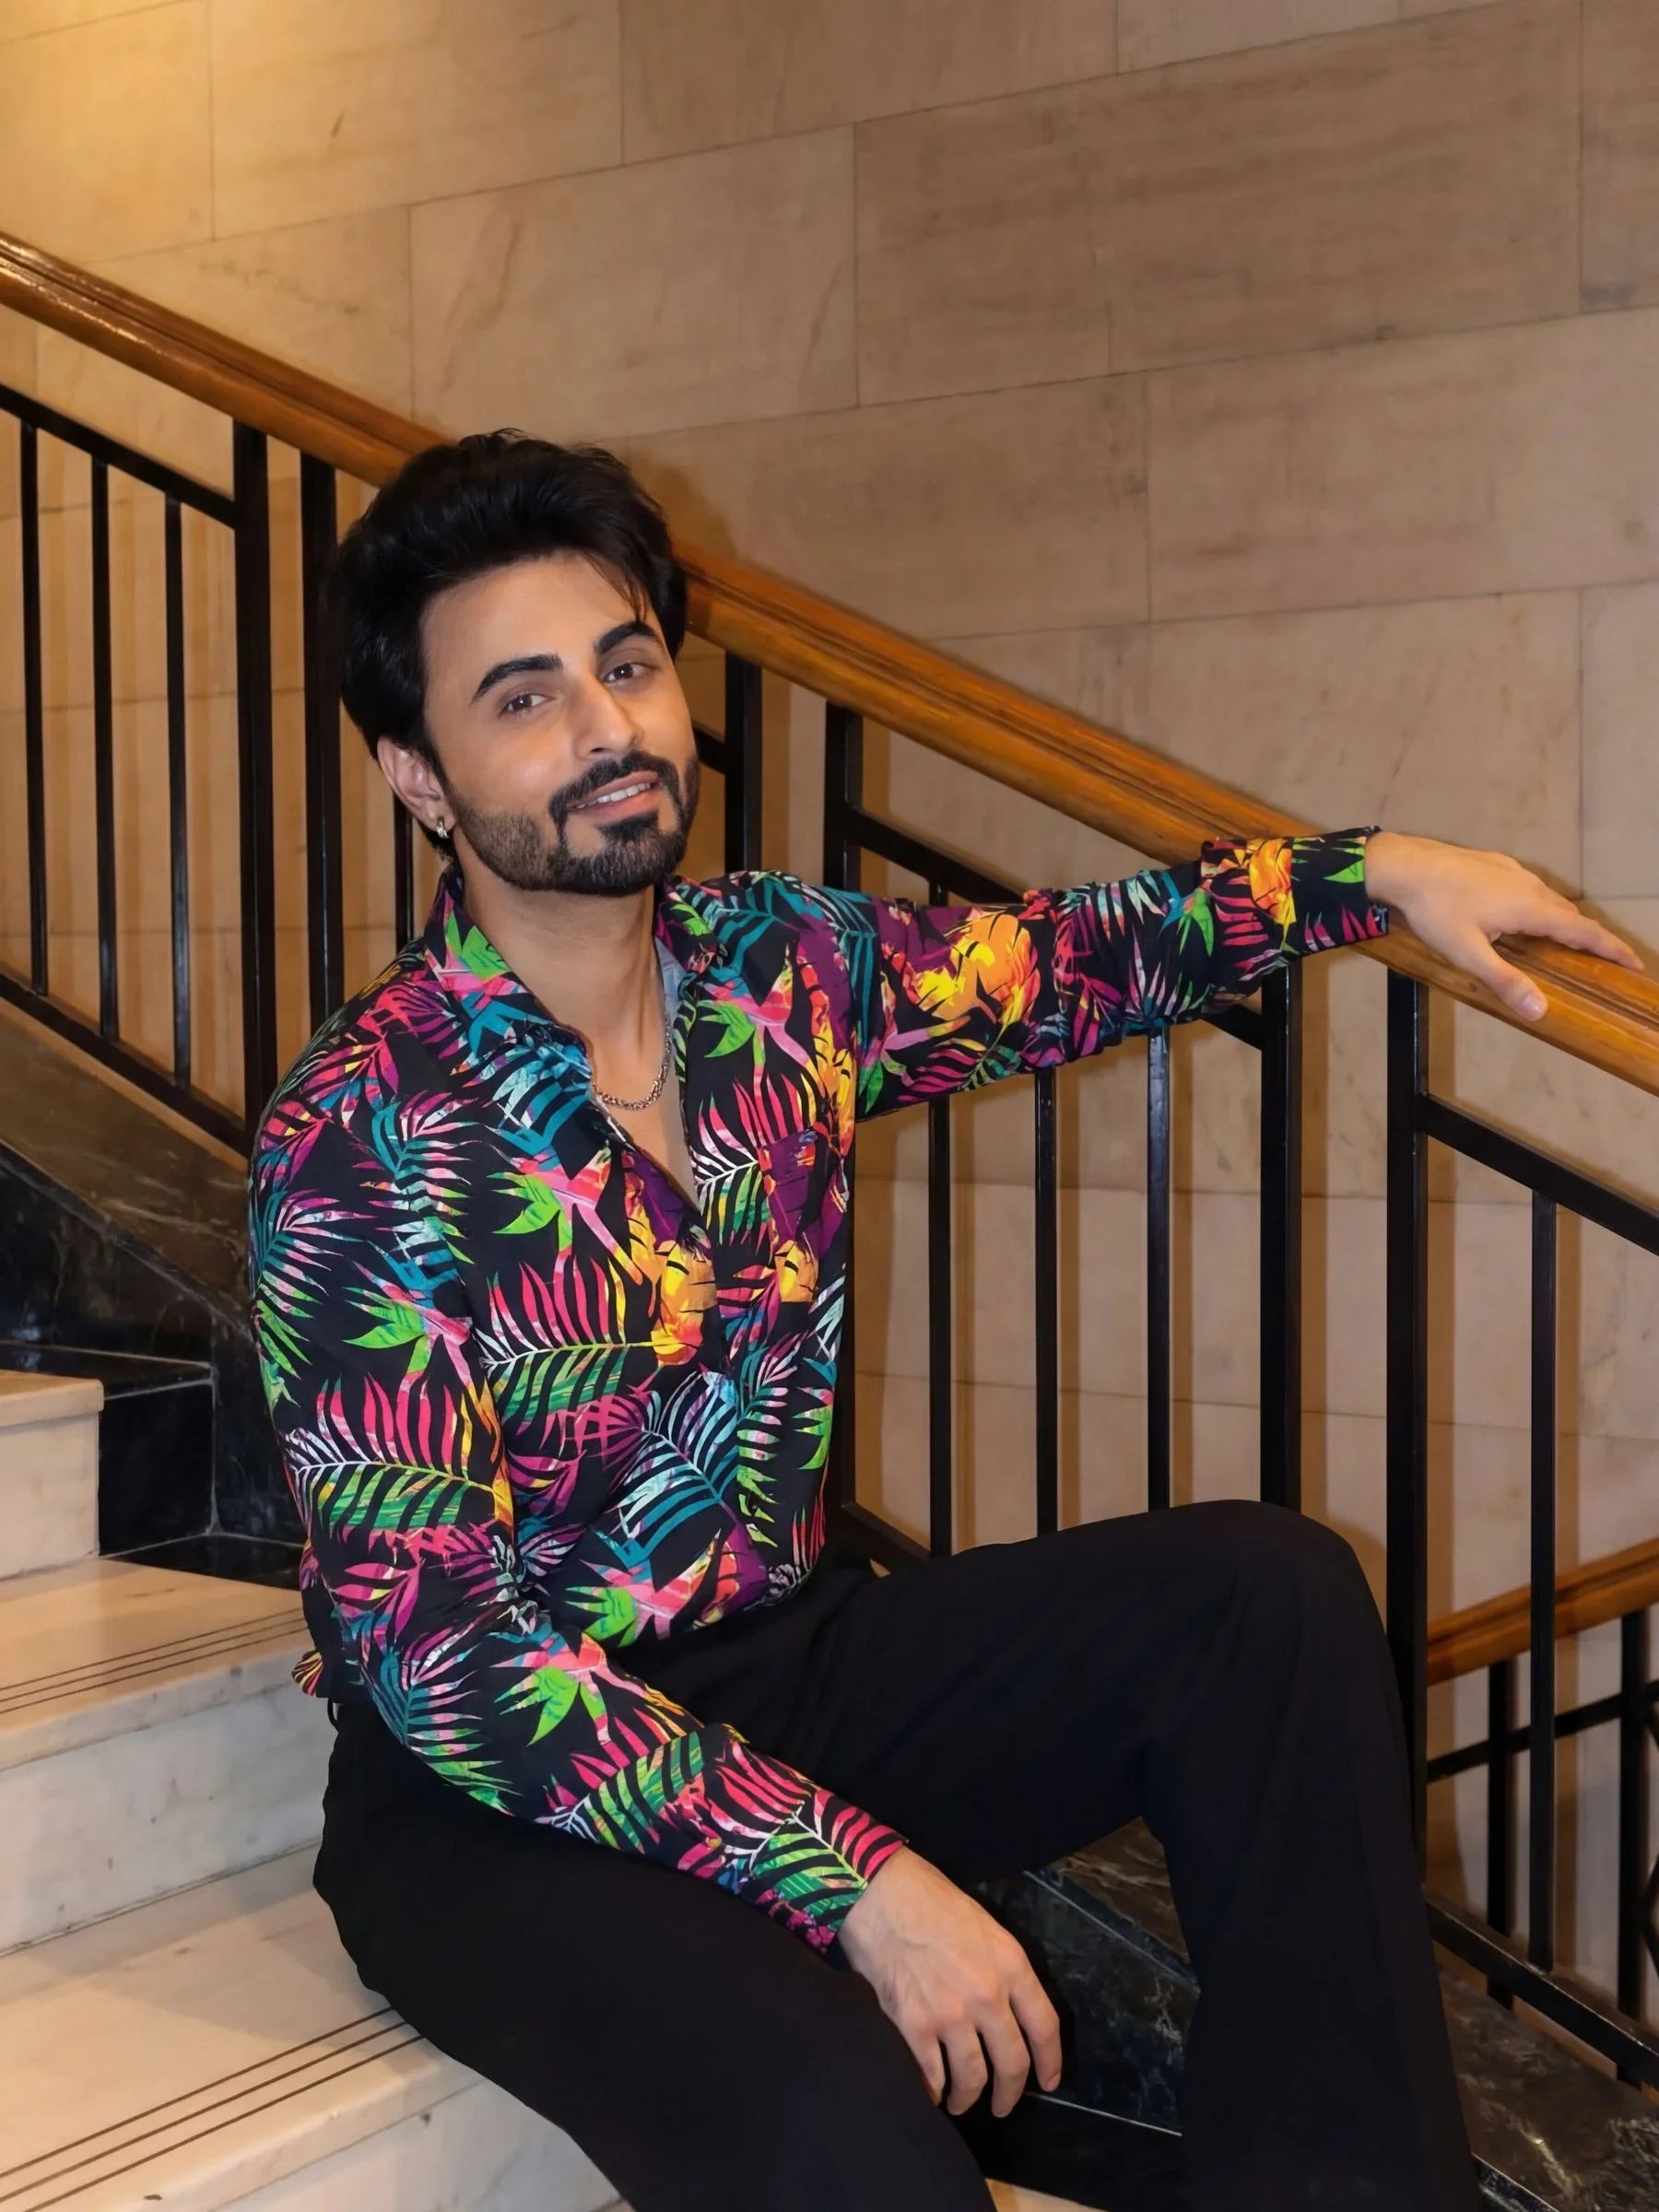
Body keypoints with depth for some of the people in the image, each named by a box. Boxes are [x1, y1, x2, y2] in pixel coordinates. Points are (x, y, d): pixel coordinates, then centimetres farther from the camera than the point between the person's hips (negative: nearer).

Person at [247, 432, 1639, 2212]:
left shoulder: (783, 967, -1)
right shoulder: (359, 1140, -18)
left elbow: (1067, 958, 20)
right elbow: (432, 1635, -22)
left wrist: (1373, 871, 12)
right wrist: (858, 1878, -26)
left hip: (783, 1660, 6)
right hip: (496, 1790, -6)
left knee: (1273, 1592, -9)